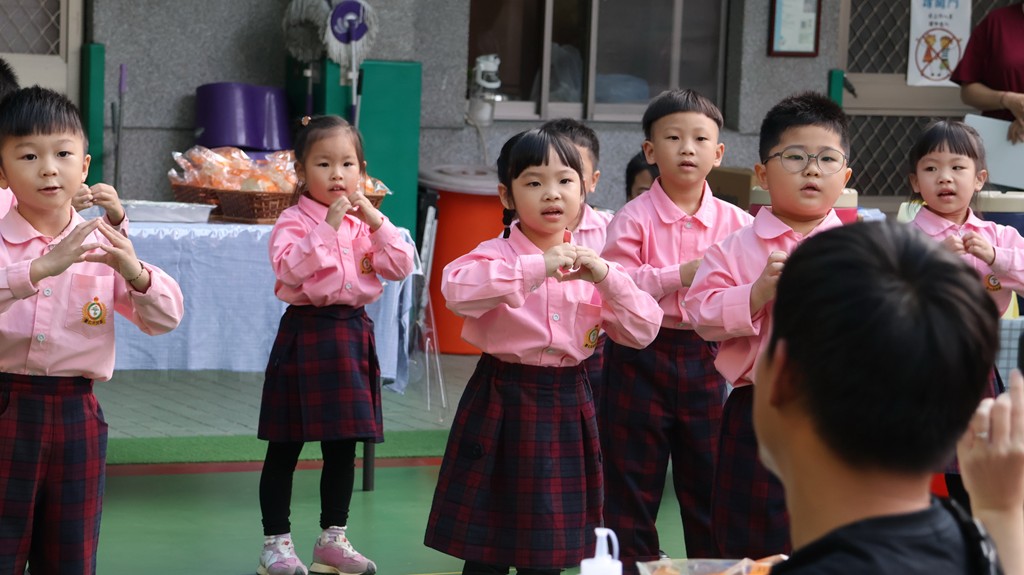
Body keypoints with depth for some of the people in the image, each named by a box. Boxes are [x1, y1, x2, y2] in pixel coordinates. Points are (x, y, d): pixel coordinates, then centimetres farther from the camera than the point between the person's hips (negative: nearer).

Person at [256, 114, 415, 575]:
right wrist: (328, 226, -24)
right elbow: (289, 268, -24)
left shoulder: (366, 221, 9)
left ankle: (333, 538, 24)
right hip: (305, 335, -5)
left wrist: (374, 220, -10)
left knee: (343, 446, 12)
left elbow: (401, 266, 0)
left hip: (351, 334, 5)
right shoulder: (294, 222, -8)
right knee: (285, 447, 2)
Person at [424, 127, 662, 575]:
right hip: (502, 404, -4)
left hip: (566, 407, 4)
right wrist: (538, 266, -31)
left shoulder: (590, 265, 7)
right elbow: (456, 289, -30)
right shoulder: (497, 255, -8)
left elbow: (643, 331, 2)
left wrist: (607, 279, -13)